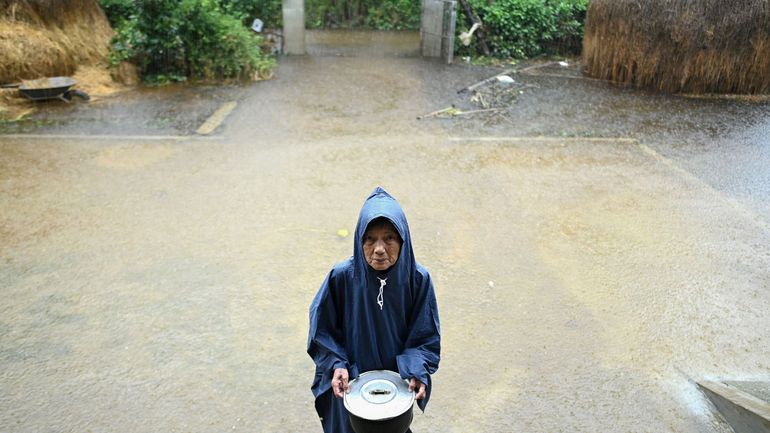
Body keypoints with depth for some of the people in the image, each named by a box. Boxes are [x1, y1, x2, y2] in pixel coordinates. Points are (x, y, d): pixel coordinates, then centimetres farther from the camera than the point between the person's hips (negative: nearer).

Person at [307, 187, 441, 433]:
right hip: (350, 383, -1)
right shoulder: (341, 277, -24)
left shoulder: (418, 279, -22)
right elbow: (321, 330, -11)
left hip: (397, 382, 1)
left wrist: (417, 371, -26)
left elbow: (426, 337, -11)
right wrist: (337, 365, -23)